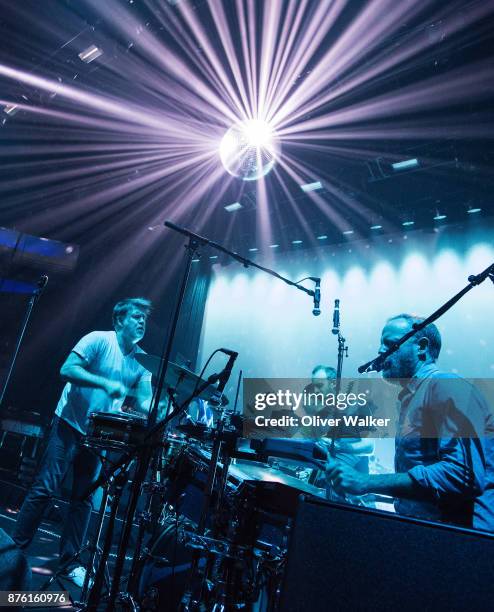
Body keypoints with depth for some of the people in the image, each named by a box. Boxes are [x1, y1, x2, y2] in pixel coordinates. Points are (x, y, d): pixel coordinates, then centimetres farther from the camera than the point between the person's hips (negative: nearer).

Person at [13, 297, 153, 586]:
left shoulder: (141, 361, 3)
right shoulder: (98, 340, -11)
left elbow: (145, 401, -2)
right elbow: (67, 369, -22)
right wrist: (106, 383, -32)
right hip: (70, 425, -4)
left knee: (84, 498, 10)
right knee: (44, 489, 1)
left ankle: (70, 561, 23)